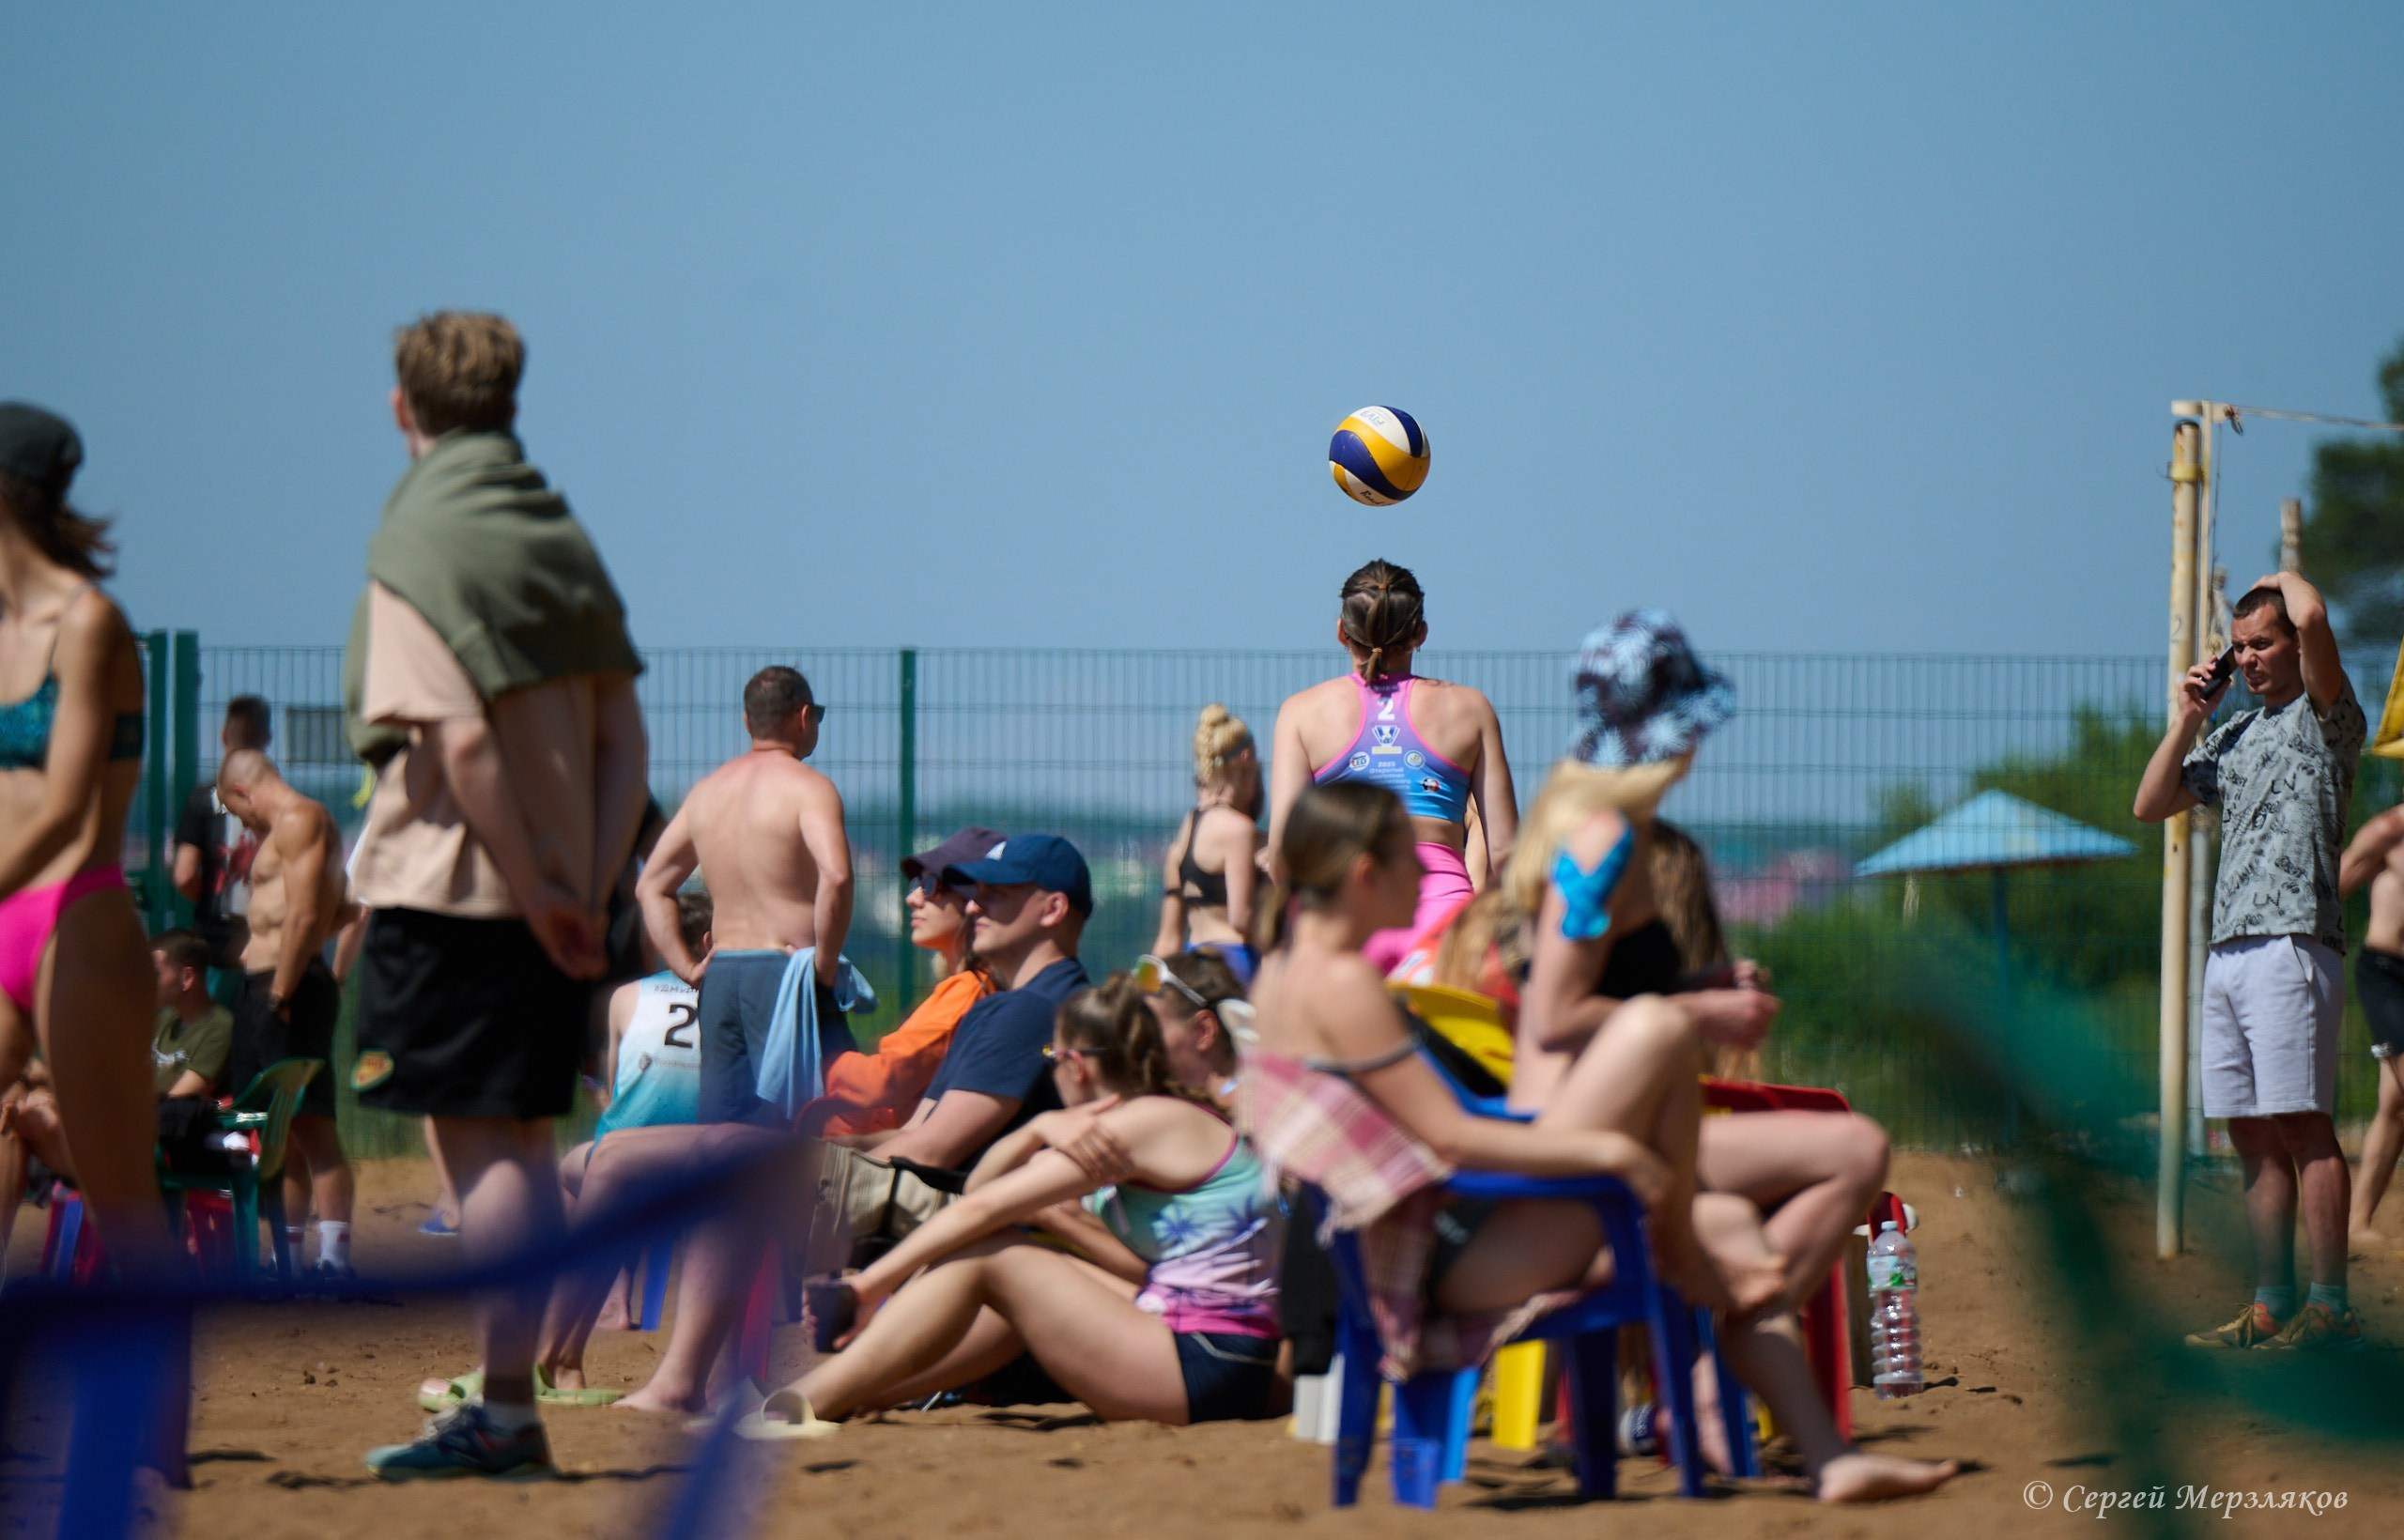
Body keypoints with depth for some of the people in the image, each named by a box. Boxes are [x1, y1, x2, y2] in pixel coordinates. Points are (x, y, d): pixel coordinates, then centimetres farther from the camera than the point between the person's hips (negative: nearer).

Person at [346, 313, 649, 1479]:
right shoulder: (561, 539, 11)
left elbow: (460, 738, -20)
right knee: (521, 1141, 12)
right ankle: (511, 1407, 15)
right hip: (553, 893, 7)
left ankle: (501, 1413, -5)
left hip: (451, 886, -7)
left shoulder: (418, 550, -10)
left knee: (478, 1144, -4)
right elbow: (623, 739, 8)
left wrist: (536, 892, -16)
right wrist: (587, 890, 3)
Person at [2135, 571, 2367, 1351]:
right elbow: (2151, 805, 23)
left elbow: (2313, 617, -18)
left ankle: (2331, 1307, -13)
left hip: (2291, 943, -8)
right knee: (2255, 1137, 7)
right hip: (2227, 953, 8)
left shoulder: (2327, 718, -1)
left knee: (2304, 1126, -11)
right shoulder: (2235, 733, 22)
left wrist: (2287, 578, 4)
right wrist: (2187, 720, 14)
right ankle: (2271, 1307, 9)